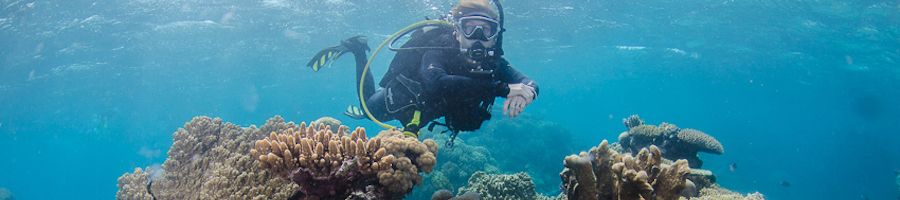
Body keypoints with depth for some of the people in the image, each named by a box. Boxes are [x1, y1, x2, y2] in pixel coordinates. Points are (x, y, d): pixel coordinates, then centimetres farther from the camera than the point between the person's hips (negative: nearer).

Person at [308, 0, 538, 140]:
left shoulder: (491, 61, -30)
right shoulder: (440, 50, -45)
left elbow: (528, 83, -39)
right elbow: (437, 83, -66)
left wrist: (526, 92, -65)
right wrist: (503, 88, -71)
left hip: (424, 107, 5)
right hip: (401, 97, -5)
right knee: (369, 107, 28)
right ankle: (358, 50, 40)